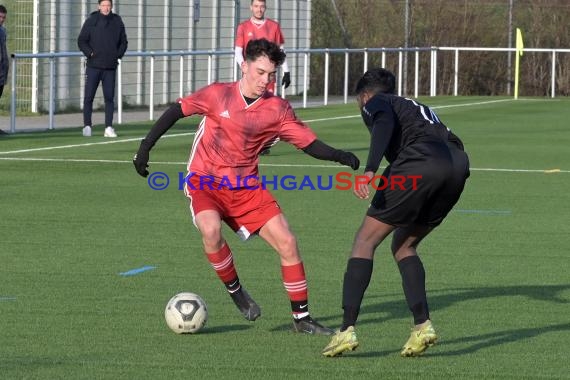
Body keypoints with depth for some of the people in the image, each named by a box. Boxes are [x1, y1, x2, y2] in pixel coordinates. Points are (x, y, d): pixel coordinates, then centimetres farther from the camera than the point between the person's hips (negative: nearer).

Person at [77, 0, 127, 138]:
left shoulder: (117, 21, 6)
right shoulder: (91, 21, -1)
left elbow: (123, 42, 15)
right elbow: (81, 41, 2)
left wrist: (118, 55, 2)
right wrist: (90, 53, -10)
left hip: (110, 67, 2)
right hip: (93, 66, -2)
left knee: (109, 98, 1)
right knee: (88, 97, -2)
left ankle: (109, 127, 4)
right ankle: (87, 125, 6)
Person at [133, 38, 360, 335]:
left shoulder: (278, 109, -2)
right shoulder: (219, 95, -9)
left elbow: (308, 143, -2)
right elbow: (177, 110, -1)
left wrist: (338, 156, -21)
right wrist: (146, 146, -4)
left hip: (246, 188, 3)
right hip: (205, 181, -3)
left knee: (287, 243, -7)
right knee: (211, 230, -33)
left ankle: (301, 318, 7)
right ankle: (235, 290, -8)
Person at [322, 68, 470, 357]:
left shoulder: (375, 103, 19)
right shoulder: (420, 108, 40)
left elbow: (385, 124, -5)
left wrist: (370, 170, -19)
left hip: (420, 164, -7)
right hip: (458, 163, 7)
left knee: (365, 240, 3)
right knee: (404, 245, 22)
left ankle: (347, 330, -7)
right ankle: (422, 325, 8)